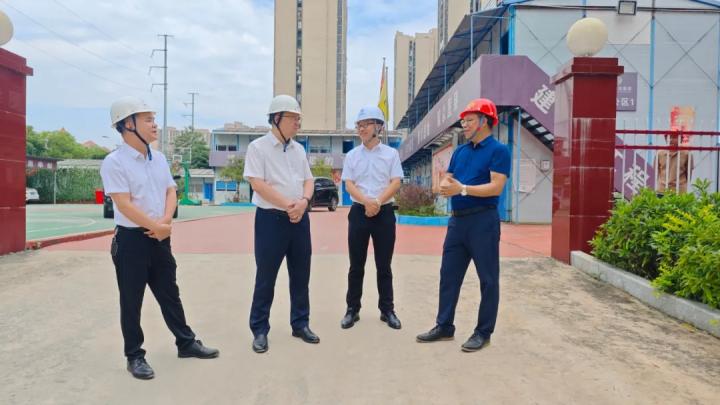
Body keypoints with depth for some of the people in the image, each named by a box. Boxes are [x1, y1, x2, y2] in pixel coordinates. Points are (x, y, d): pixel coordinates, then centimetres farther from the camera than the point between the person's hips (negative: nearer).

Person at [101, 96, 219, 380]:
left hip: (160, 238, 7)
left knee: (169, 294, 16)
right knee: (131, 301, 5)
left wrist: (165, 222, -11)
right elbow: (125, 205, -19)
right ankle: (134, 356, 18)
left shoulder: (159, 159, 10)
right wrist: (158, 227, -14)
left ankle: (186, 343, 27)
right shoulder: (114, 162, -12)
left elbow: (171, 192, 7)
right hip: (131, 239, -6)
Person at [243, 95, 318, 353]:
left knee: (301, 274, 11)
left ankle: (300, 324, 25)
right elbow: (258, 184, -15)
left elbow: (308, 180, 11)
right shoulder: (258, 147, -6)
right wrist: (288, 205, -18)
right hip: (271, 218, -6)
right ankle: (260, 330, 14)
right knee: (266, 277, 1)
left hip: (300, 218, 6)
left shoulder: (298, 149, 13)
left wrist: (303, 201, -10)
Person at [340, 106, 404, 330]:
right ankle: (352, 309, 15)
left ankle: (387, 310, 16)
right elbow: (349, 184, -1)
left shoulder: (391, 153, 4)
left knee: (384, 265, 6)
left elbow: (396, 183, -4)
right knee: (356, 265, 5)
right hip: (359, 212, 1)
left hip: (384, 212, -1)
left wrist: (378, 203, -18)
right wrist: (366, 202, -18)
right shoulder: (352, 155, 7)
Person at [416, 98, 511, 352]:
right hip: (457, 220, 7)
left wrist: (463, 189, -24)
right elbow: (446, 180, 12)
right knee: (448, 274, 10)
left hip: (483, 220, -7)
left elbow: (496, 187, -17)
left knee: (488, 279, 4)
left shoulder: (498, 150, -7)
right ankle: (444, 326, 22)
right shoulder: (460, 151, 15)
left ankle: (483, 332, 14)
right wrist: (445, 187, -12)